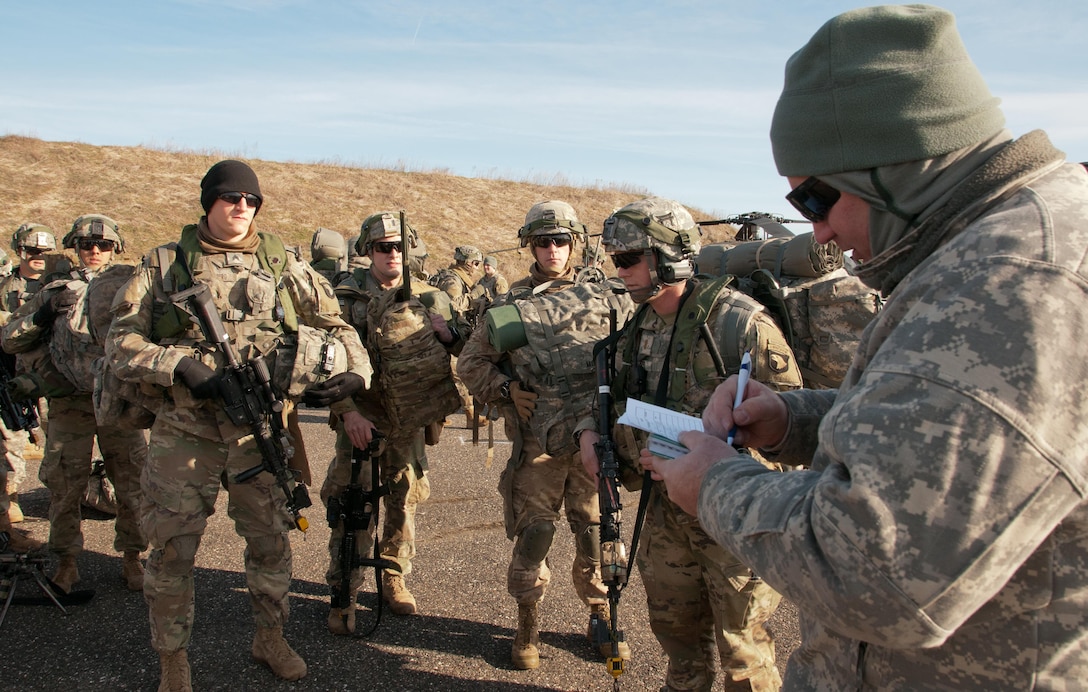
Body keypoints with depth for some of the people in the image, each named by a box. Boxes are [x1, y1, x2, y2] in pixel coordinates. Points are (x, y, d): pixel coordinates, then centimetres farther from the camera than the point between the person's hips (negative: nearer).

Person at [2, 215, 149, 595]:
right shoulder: (56, 289, 10)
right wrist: (42, 315, -6)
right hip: (68, 405, 1)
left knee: (131, 485, 4)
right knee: (64, 487, 7)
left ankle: (131, 557, 18)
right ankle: (67, 561, 22)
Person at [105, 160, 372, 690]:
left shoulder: (282, 262, 5)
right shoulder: (164, 264, 3)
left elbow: (334, 326, 8)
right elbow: (121, 341, 0)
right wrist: (179, 366, -16)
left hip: (258, 427, 2)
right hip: (184, 431, -1)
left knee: (270, 540, 13)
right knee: (173, 549, 5)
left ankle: (271, 638, 34)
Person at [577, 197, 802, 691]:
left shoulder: (738, 321, -19)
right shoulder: (638, 326, 5)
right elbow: (616, 399, 19)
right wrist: (590, 429, -1)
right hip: (667, 504, 7)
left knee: (741, 649, 9)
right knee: (675, 628, 22)